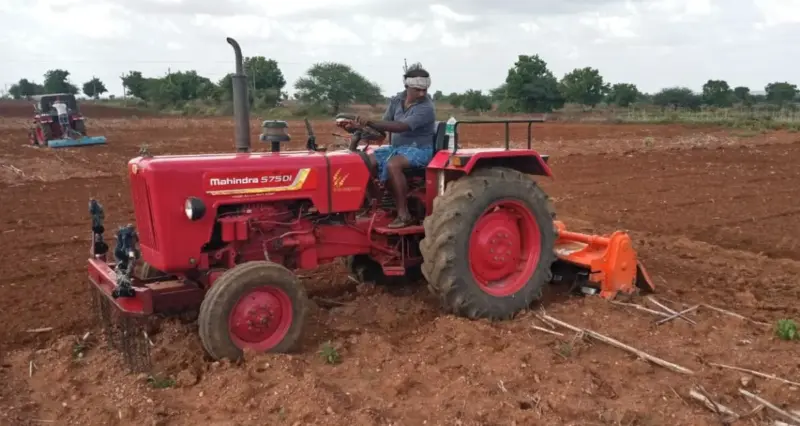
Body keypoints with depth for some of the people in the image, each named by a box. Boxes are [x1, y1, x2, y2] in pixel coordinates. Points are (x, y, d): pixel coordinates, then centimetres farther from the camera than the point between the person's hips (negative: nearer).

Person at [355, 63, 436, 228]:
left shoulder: (426, 108, -20)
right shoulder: (396, 100, 2)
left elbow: (401, 127, -32)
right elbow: (385, 124, -1)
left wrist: (370, 122, -39)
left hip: (419, 149, -7)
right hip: (397, 146, 7)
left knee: (392, 165, -35)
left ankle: (404, 214, -28)